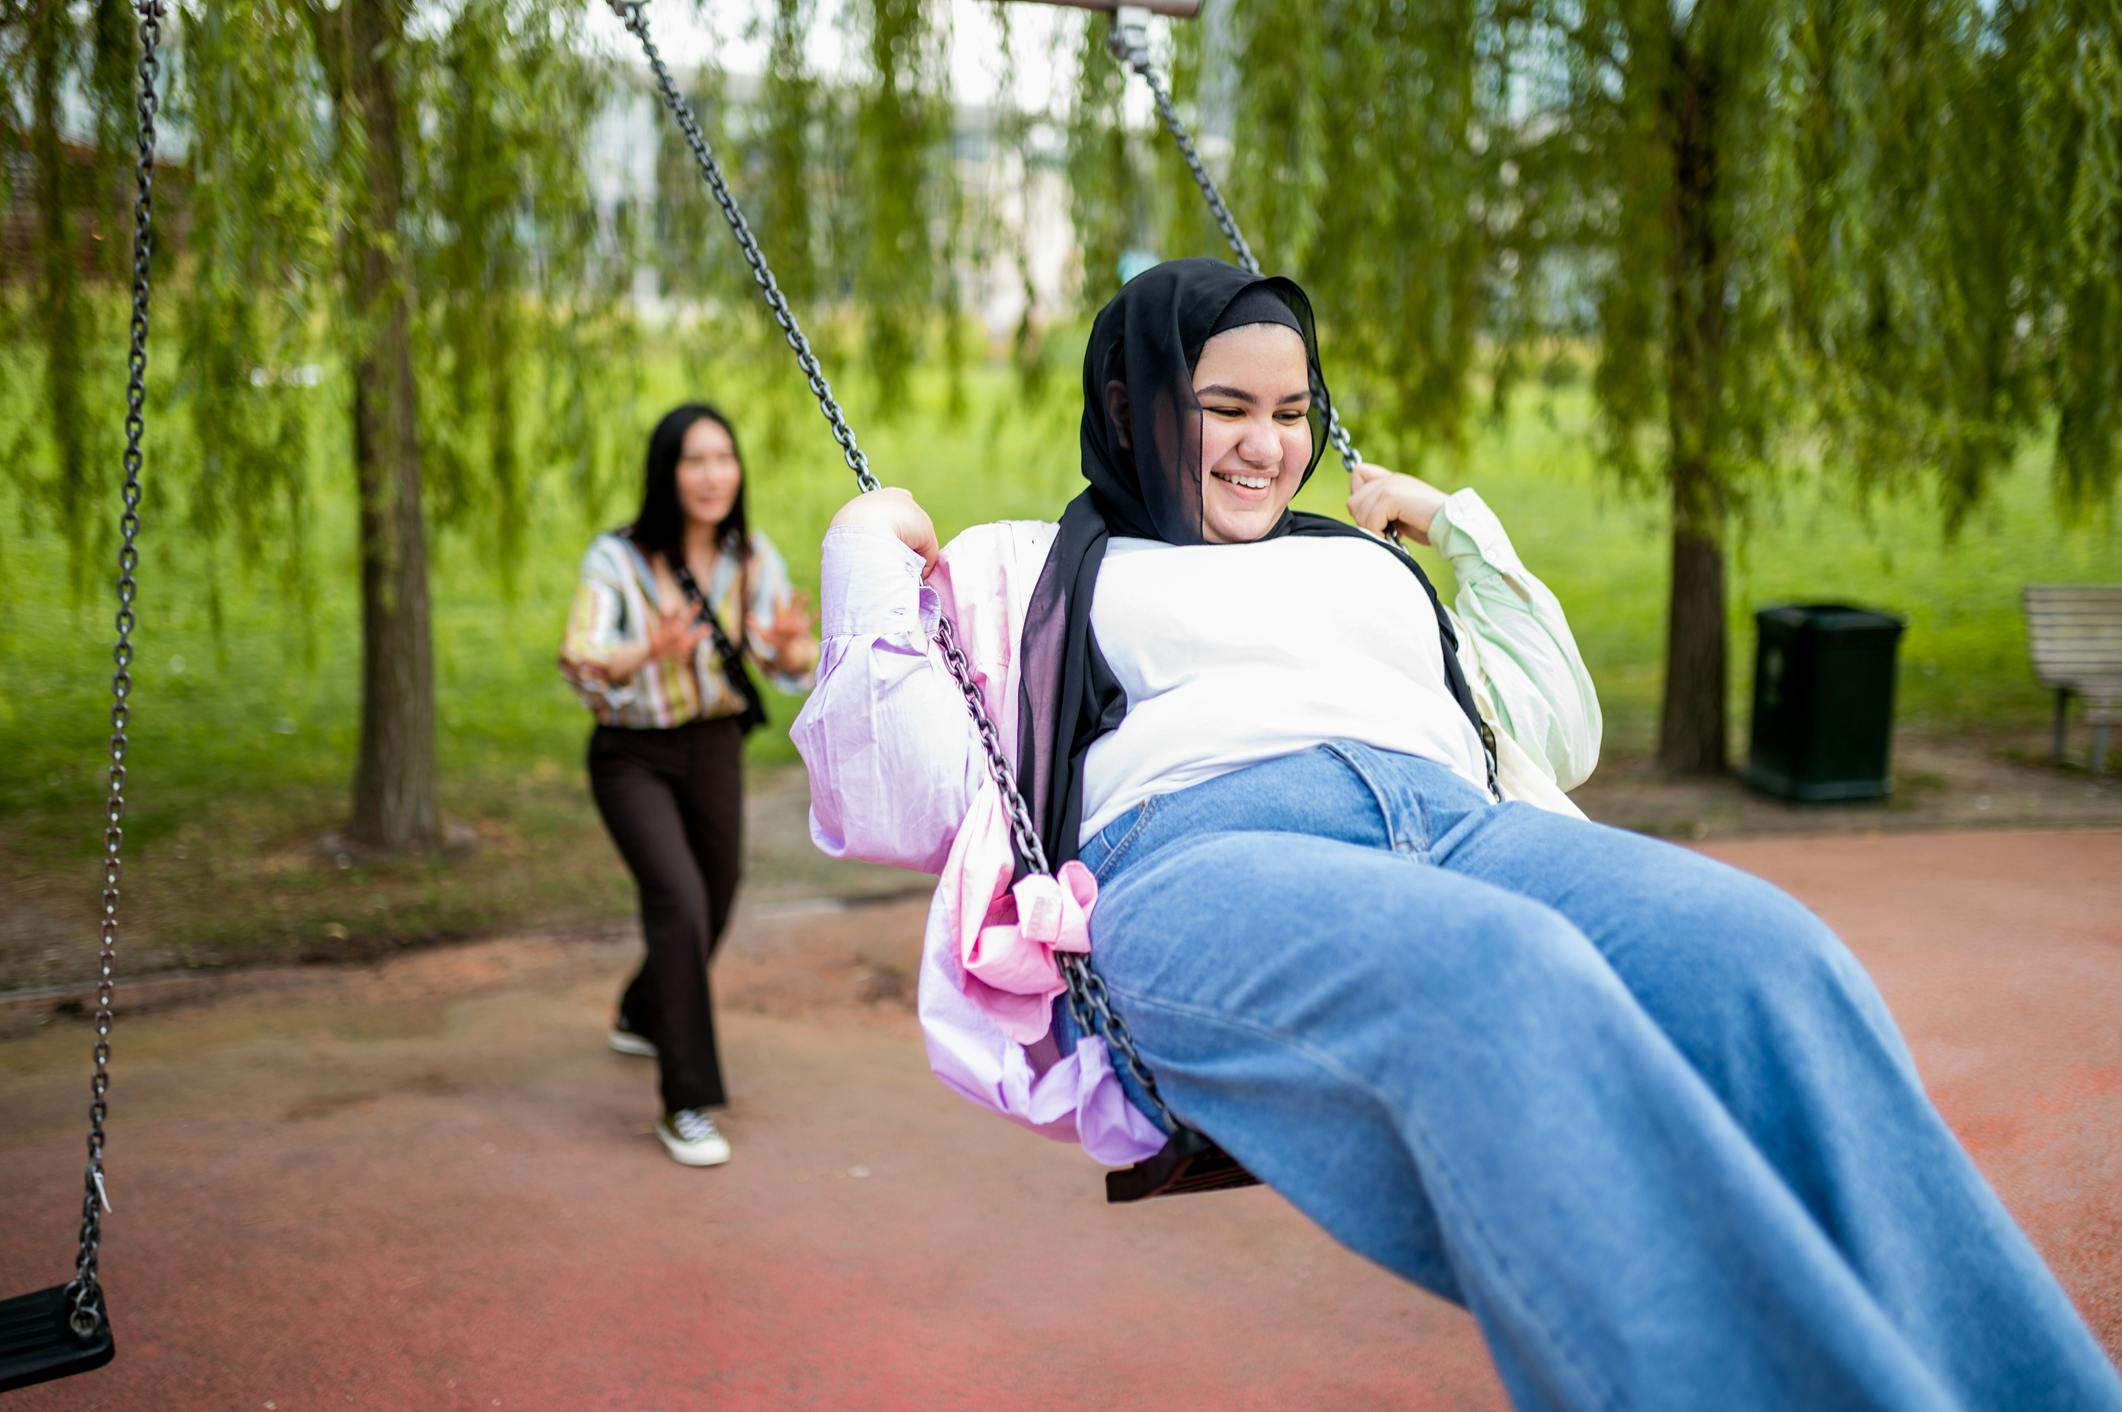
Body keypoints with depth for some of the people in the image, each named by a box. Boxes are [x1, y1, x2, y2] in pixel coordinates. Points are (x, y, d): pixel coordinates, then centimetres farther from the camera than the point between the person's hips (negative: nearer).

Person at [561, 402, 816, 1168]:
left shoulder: (752, 556, -9)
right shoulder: (615, 559, -20)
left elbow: (792, 672, -12)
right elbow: (582, 667, -29)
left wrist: (792, 643, -37)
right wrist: (652, 652, -49)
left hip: (715, 748, 5)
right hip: (632, 757, -5)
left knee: (712, 905, 18)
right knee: (680, 902, -23)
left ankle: (641, 1018, 50)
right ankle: (685, 1104, -15)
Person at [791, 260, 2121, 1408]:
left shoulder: (1359, 561, 38)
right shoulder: (1037, 570, 27)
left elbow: (1559, 738, 37)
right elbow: (906, 798, 14)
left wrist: (1461, 522, 38)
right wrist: (871, 556, 17)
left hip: (1457, 825, 4)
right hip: (1192, 853, -4)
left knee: (1766, 950, -32)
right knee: (1503, 980, -42)